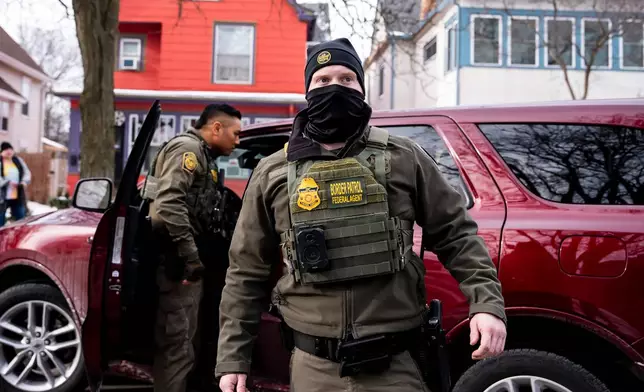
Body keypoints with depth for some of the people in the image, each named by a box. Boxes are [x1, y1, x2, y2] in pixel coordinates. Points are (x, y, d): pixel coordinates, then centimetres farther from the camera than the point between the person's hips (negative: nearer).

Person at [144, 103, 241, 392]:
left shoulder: (203, 156, 22)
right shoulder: (188, 148, -8)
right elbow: (169, 203, -22)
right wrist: (190, 255, -23)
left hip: (188, 261, 10)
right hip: (180, 263, -10)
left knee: (183, 343, 16)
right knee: (177, 345, -7)